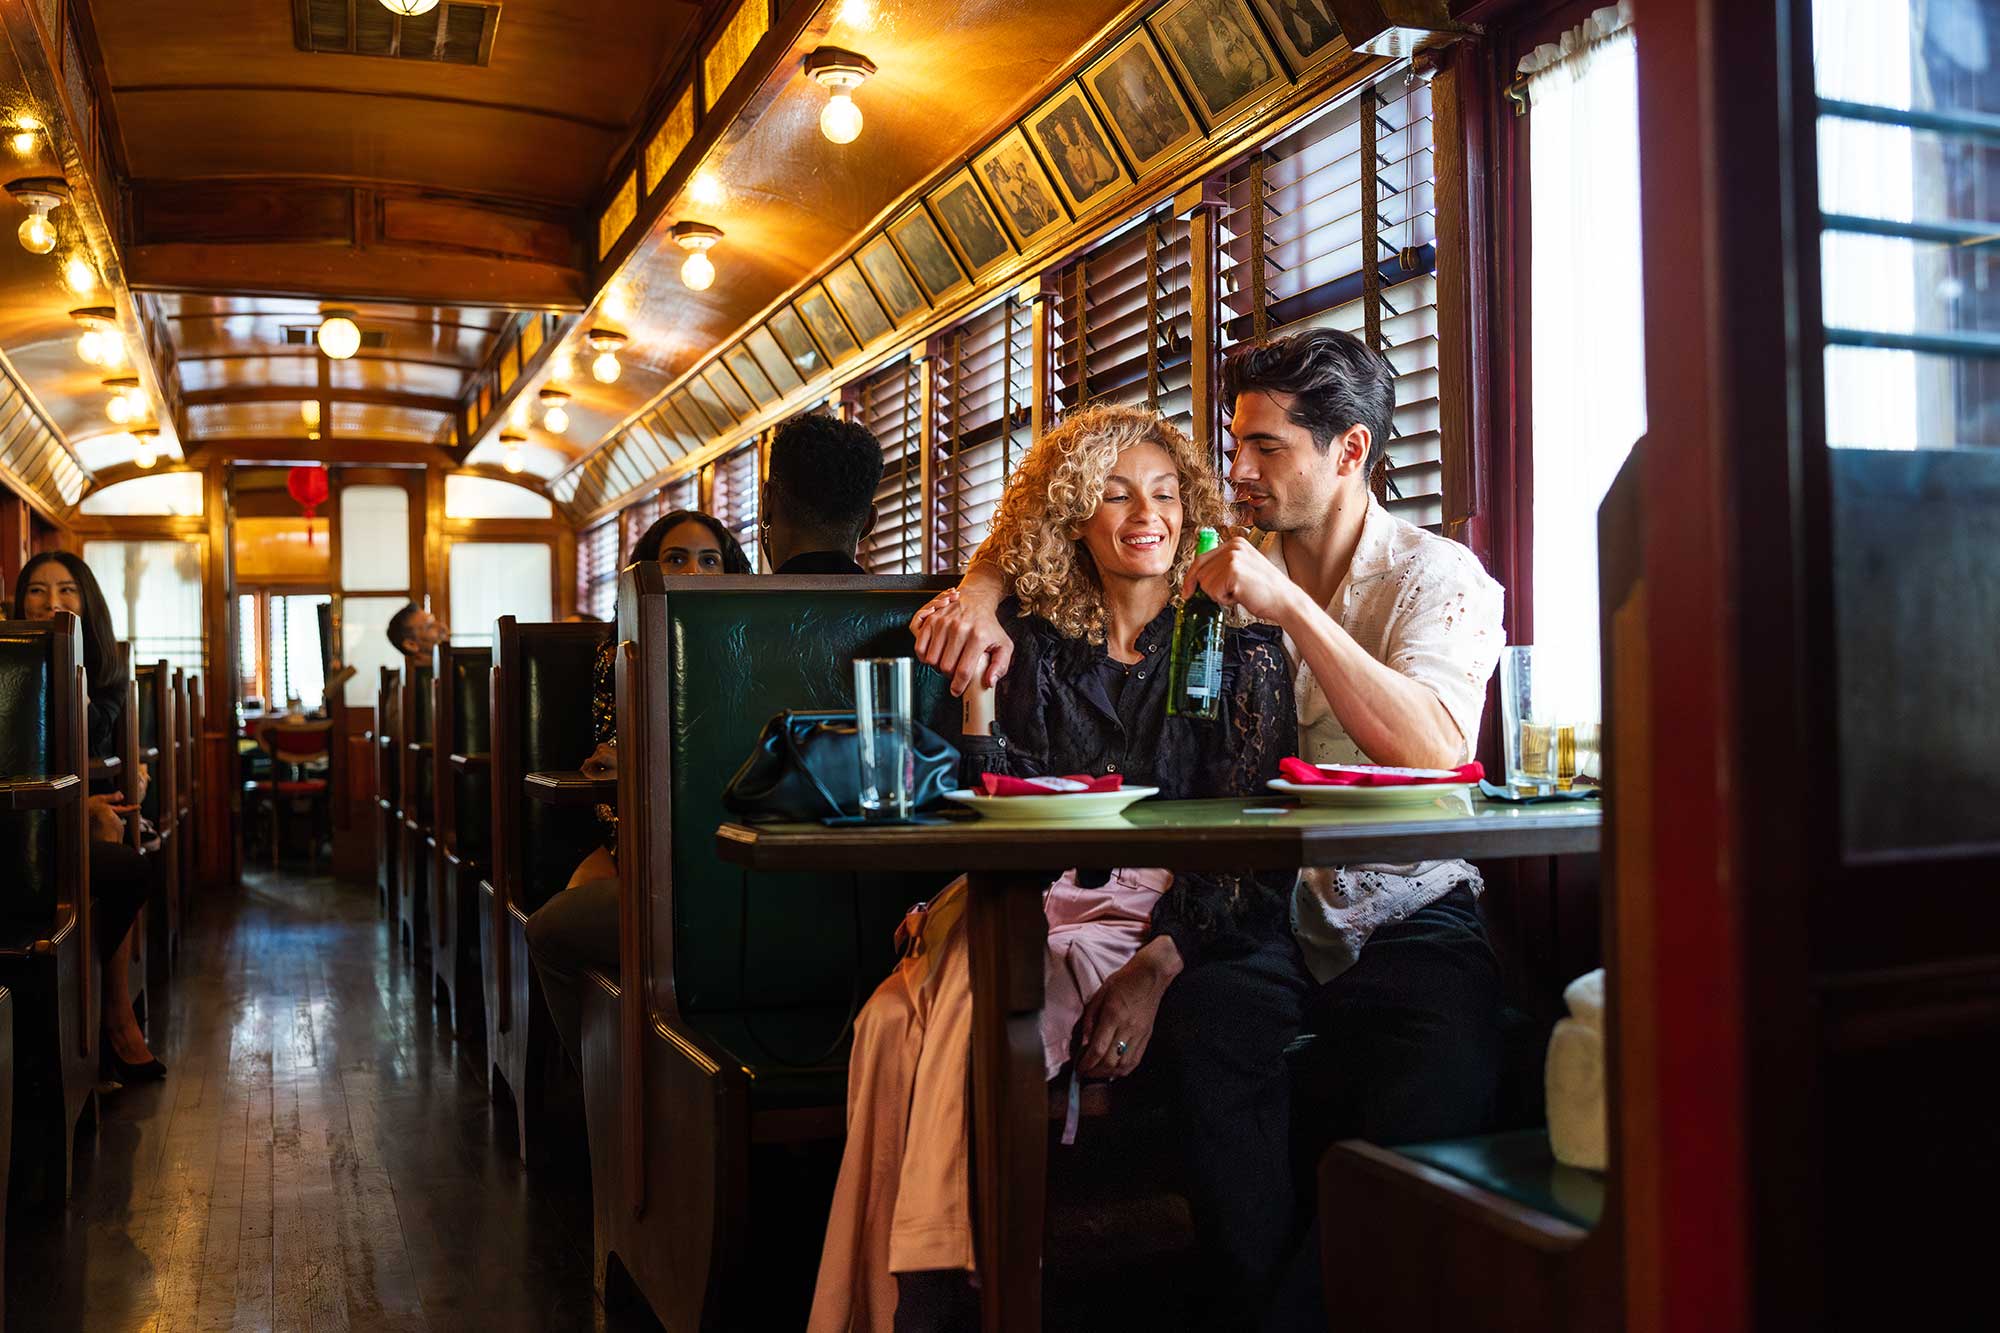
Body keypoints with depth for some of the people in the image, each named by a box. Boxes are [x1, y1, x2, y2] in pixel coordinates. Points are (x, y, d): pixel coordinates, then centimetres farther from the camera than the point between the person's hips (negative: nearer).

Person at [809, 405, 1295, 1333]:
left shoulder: (1237, 647, 4)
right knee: (895, 1018, -28)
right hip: (1035, 906, 3)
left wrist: (1155, 968, -18)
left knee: (977, 1012, -32)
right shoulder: (1036, 644, 12)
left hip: (1172, 920, -3)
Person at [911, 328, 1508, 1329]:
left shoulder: (1437, 576, 0)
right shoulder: (1231, 565, 11)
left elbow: (1435, 754, -19)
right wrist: (980, 589, -5)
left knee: (1432, 1094, -33)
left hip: (1407, 918, -2)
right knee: (1209, 1025, -32)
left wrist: (1290, 605, -22)